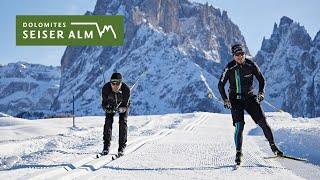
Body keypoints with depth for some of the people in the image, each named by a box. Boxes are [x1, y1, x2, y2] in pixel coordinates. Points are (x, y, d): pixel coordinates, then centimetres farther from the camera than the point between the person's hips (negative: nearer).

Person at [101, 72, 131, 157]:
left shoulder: (126, 89, -38)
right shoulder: (106, 88, -34)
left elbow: (125, 105, -28)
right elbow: (104, 103, -25)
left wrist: (121, 109, -49)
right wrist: (107, 108, -47)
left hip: (123, 105, -1)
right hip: (111, 104, 1)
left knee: (123, 123, -12)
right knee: (108, 121, -12)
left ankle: (122, 147, -4)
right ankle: (106, 146, -3)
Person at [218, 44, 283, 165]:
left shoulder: (251, 65, -6)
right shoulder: (230, 68, -10)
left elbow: (261, 79, 5)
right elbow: (220, 85, -4)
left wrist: (261, 92, -10)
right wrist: (225, 99, -15)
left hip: (250, 97, 2)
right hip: (235, 99, -2)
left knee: (262, 121, -6)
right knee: (239, 126, -11)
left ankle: (272, 145, 12)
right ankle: (238, 152, 2)